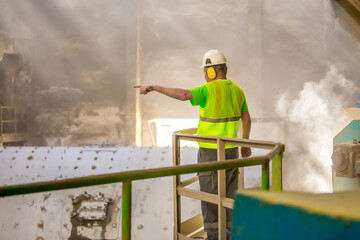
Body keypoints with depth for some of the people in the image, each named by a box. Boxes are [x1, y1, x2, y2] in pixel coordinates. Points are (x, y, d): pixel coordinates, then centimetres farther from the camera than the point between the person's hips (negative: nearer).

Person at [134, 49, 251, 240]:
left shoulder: (209, 90, -16)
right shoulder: (237, 90, 7)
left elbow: (183, 94, -32)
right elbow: (246, 119, 13)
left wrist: (153, 87, -32)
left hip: (211, 151, -7)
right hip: (231, 150, 7)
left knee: (210, 194, 2)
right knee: (229, 192, 14)